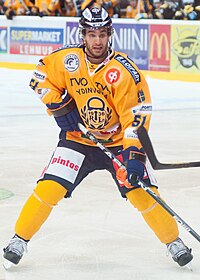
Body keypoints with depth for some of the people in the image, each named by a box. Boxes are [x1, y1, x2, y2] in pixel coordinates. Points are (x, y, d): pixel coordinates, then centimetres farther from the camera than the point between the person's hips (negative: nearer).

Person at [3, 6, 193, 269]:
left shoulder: (124, 70, -20)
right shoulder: (67, 59, -11)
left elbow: (137, 115, -21)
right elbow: (40, 76, 6)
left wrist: (134, 153, -30)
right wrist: (58, 105, -7)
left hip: (119, 141, -2)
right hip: (77, 138, 2)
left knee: (142, 192, -12)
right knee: (49, 188, -12)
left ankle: (173, 241, 9)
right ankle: (19, 239, 4)